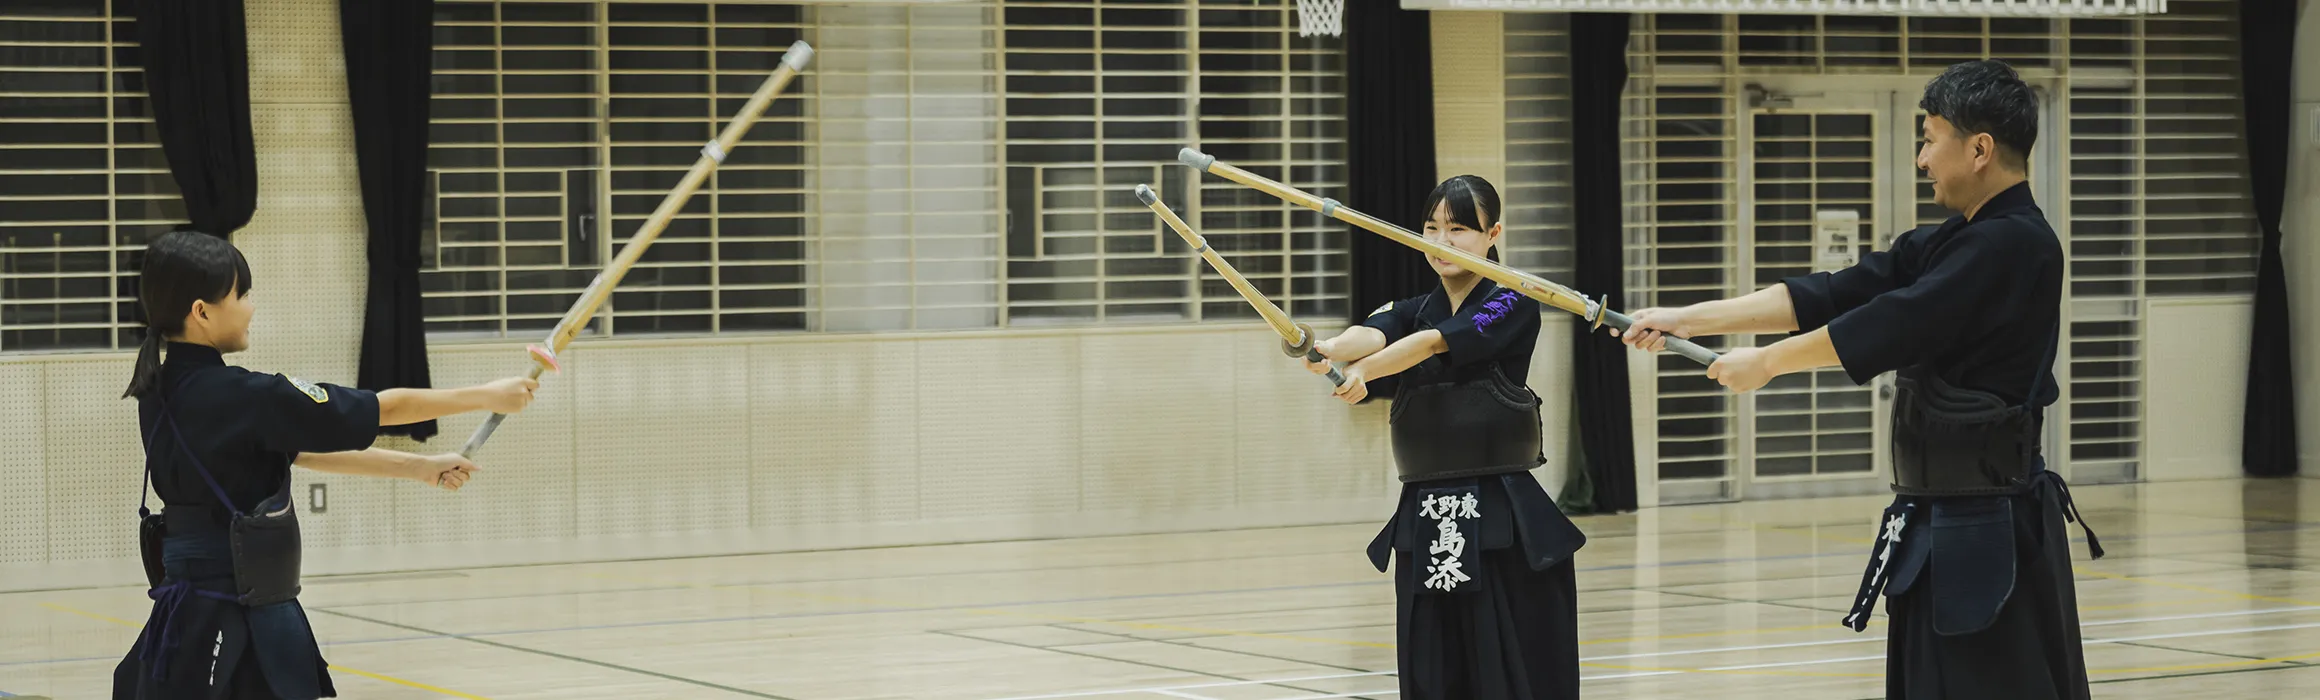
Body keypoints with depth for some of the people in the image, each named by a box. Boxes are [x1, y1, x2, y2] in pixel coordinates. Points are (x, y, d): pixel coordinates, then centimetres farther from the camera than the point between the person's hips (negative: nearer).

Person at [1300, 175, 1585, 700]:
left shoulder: (1513, 307, -3)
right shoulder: (1411, 312, 12)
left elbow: (1436, 342, -20)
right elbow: (1371, 334, -12)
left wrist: (1362, 370, -37)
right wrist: (1326, 351, -36)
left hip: (1505, 523, -5)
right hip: (1426, 524, 5)